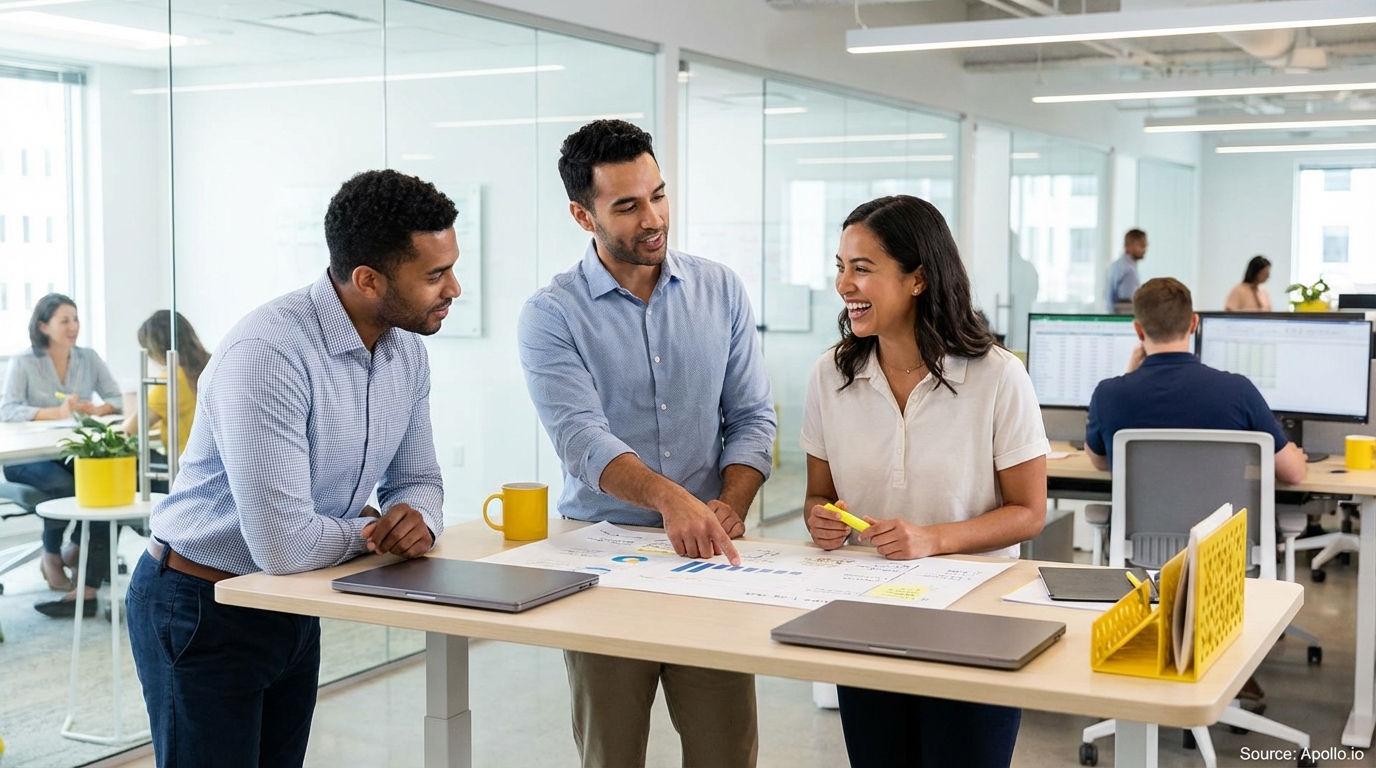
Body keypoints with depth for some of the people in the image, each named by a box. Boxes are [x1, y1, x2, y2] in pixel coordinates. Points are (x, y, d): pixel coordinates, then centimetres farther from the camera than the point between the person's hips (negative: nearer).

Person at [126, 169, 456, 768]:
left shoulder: (406, 352, -3)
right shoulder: (267, 354, -30)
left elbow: (416, 479, 9)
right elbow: (283, 543, -34)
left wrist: (418, 518, -15)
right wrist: (371, 531, -13)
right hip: (201, 611, -7)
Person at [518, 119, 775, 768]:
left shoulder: (721, 292, 5)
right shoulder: (552, 316, -6)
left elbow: (751, 416, 6)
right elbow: (582, 437, -19)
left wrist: (729, 506, -13)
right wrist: (670, 498, -36)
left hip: (710, 554, 2)